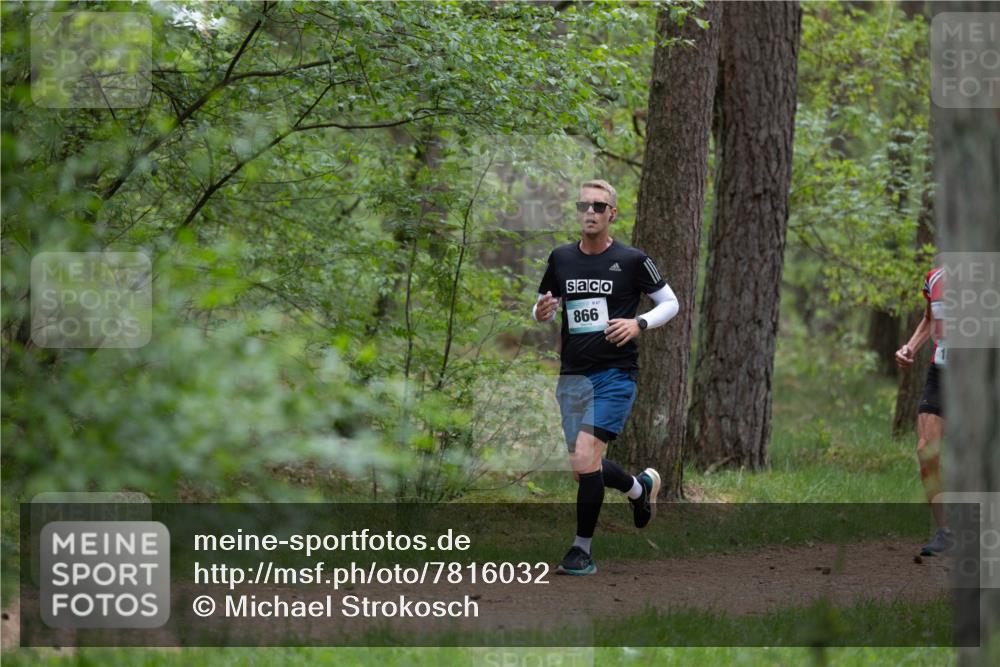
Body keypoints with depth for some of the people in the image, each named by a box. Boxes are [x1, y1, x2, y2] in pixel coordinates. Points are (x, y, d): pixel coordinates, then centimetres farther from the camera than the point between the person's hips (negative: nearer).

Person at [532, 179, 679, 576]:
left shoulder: (632, 260, -3)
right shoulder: (561, 258, 8)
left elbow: (670, 303, 4)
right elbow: (541, 309, 18)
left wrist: (639, 324, -14)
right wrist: (541, 313, -6)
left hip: (615, 375, -5)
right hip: (572, 376, 5)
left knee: (585, 457, -19)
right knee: (583, 468, 8)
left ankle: (582, 549, -7)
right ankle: (641, 486, 40)